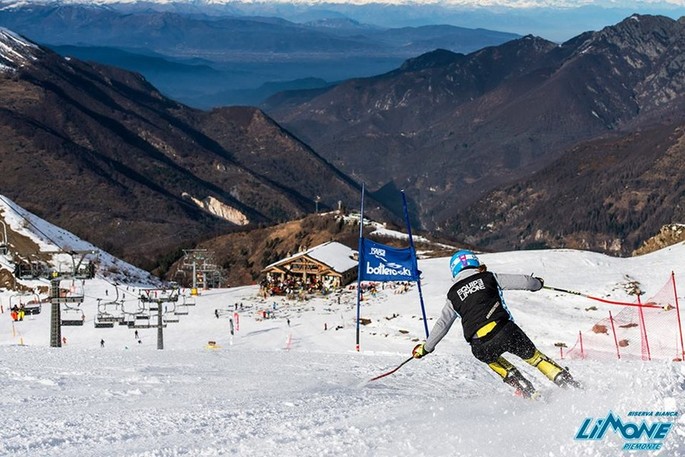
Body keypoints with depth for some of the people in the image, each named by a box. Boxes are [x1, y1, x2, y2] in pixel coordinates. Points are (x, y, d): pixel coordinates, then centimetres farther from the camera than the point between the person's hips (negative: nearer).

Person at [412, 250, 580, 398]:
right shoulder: (488, 277, 15)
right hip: (504, 330, -1)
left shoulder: (453, 295, 18)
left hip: (480, 346, 1)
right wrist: (537, 283, 37)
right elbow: (522, 281, 15)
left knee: (491, 358, 33)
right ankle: (570, 384, 10)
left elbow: (442, 325, 20)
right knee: (533, 356, 19)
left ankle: (527, 390, 19)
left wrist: (426, 347, 34)